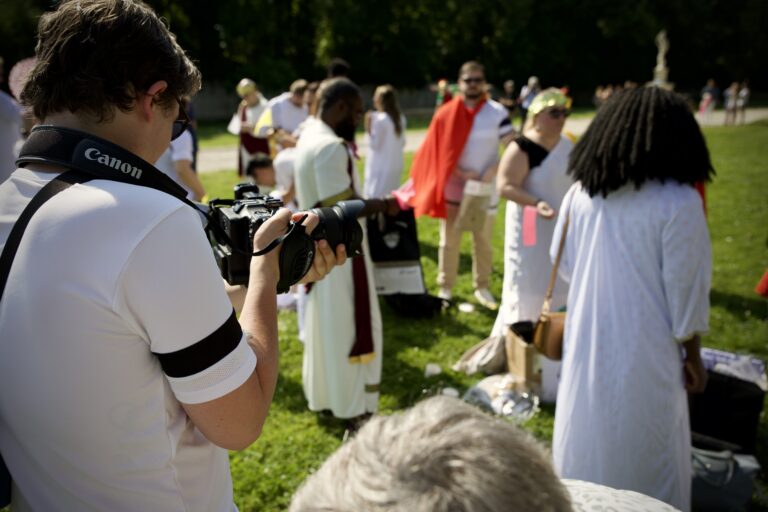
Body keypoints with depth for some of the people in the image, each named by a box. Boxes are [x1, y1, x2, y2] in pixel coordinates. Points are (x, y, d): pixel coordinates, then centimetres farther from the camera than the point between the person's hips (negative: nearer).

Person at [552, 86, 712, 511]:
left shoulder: (580, 192, -4)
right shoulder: (678, 201, -17)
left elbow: (563, 263, 7)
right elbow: (686, 287, -12)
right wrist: (692, 355, 0)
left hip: (586, 338, 5)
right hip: (644, 347, -4)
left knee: (586, 433, 22)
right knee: (644, 445, 14)